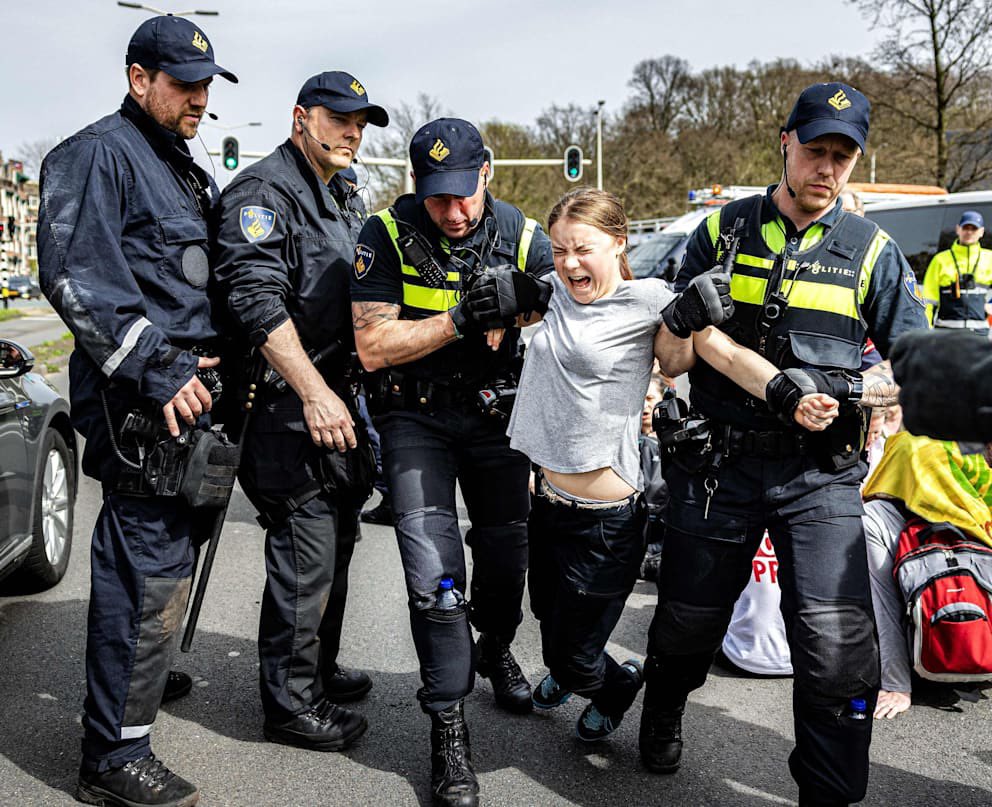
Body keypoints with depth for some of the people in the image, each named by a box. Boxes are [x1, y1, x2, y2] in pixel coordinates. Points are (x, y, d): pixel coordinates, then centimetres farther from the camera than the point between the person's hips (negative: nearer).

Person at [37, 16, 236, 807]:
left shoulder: (187, 171, 22)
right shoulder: (98, 155, -8)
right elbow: (75, 277, -19)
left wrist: (224, 365, 20)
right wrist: (157, 370, -22)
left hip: (186, 390, 10)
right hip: (140, 405, -10)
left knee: (166, 555, 19)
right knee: (151, 571, -8)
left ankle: (144, 677, 37)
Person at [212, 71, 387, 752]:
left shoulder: (341, 197, 19)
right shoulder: (263, 191, -11)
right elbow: (258, 300, -24)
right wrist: (314, 393, -29)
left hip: (336, 400, 10)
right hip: (288, 407, -10)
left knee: (337, 539, 17)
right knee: (306, 553, -6)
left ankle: (320, 668, 34)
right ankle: (291, 703, 8)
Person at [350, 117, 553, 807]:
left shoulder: (523, 238, -7)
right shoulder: (387, 236, -14)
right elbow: (373, 348, -19)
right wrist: (462, 319, -27)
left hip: (495, 413, 3)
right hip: (415, 419, -2)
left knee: (507, 550, 13)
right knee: (434, 570, -11)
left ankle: (496, 650, 45)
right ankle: (448, 725, 3)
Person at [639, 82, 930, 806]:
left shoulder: (871, 251, 5)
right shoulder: (723, 231, 7)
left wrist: (836, 388, -12)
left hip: (821, 477, -1)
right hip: (719, 463, 1)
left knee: (838, 649, -12)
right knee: (687, 622, 13)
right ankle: (664, 713, 47)